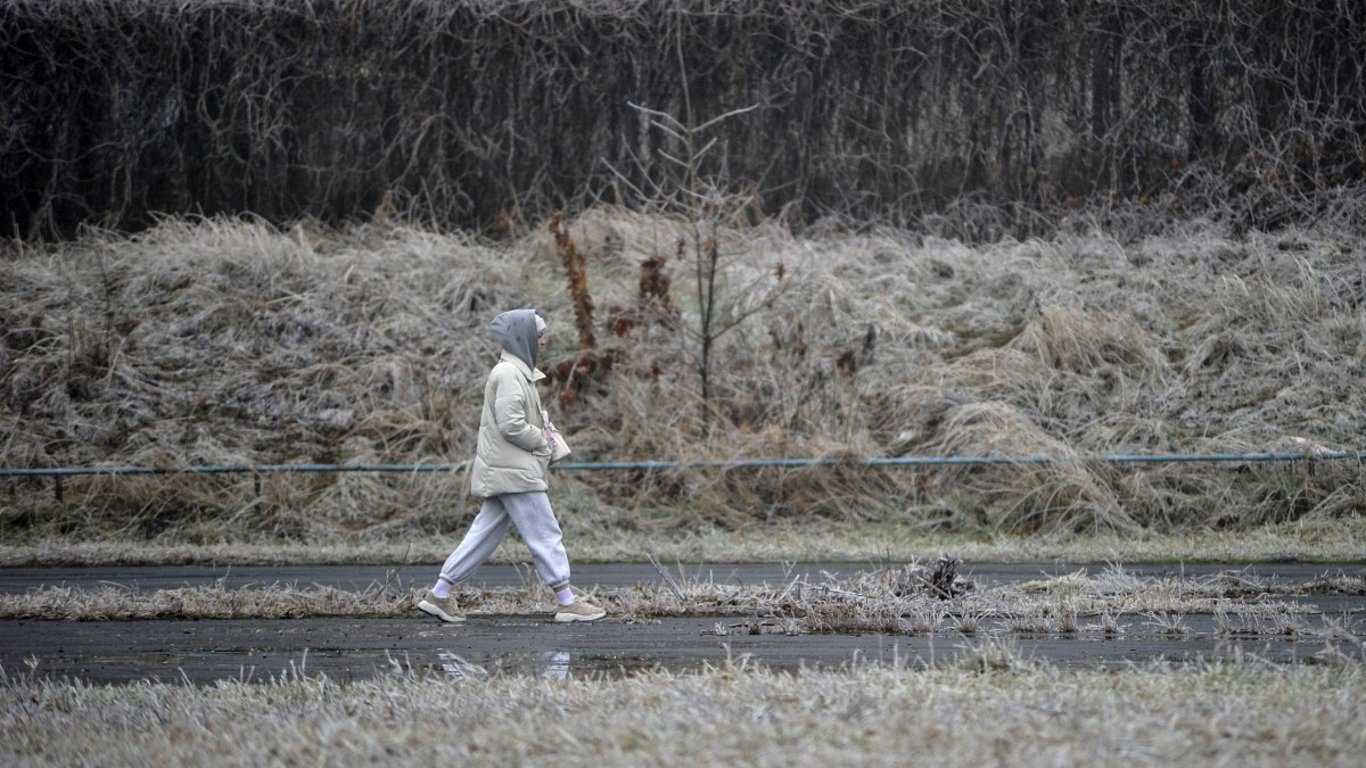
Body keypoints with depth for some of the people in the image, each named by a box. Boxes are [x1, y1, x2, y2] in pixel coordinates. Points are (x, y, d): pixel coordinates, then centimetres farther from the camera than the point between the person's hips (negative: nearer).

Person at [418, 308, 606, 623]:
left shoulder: (518, 372, 17)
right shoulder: (509, 374, -15)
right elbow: (511, 424, -21)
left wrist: (541, 435, 10)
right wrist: (541, 440, -8)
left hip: (501, 473, 10)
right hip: (514, 472, -10)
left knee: (484, 535, 11)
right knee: (546, 534, -5)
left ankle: (439, 594, 12)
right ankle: (567, 601, -2)